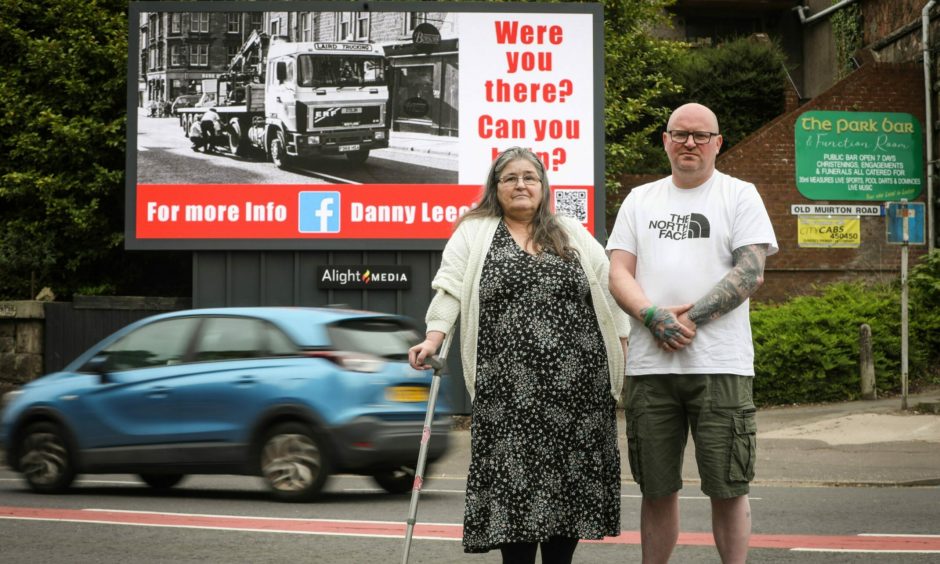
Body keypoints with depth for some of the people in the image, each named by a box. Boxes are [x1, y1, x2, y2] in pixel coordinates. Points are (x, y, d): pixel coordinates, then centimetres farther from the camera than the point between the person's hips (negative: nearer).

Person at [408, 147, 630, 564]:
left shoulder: (574, 235, 15)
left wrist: (624, 351, 8)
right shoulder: (474, 233, 9)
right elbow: (450, 289, -1)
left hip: (577, 383, 2)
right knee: (514, 475, -4)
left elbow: (608, 291, 14)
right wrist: (434, 339, -15)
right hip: (510, 387, -2)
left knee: (570, 474, 2)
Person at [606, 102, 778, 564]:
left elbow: (751, 272, -5)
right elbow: (618, 273, 8)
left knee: (728, 487, -2)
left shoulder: (740, 196, 6)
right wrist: (654, 316, -11)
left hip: (720, 364, -3)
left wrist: (690, 316, -14)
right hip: (649, 365, 3)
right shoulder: (640, 200, 16)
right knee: (656, 488, 8)